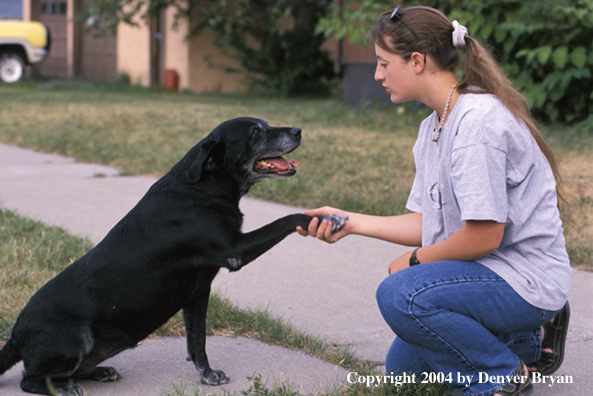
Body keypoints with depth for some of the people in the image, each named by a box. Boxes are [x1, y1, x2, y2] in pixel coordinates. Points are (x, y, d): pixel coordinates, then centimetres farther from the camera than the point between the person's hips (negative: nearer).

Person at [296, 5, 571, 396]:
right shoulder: (433, 127, 6)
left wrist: (413, 261, -11)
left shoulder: (479, 120, -25)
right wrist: (350, 222, 1)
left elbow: (484, 236, -26)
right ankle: (528, 341, 21)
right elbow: (429, 223, 8)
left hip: (524, 279, -10)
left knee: (400, 294, -29)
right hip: (488, 273, 10)